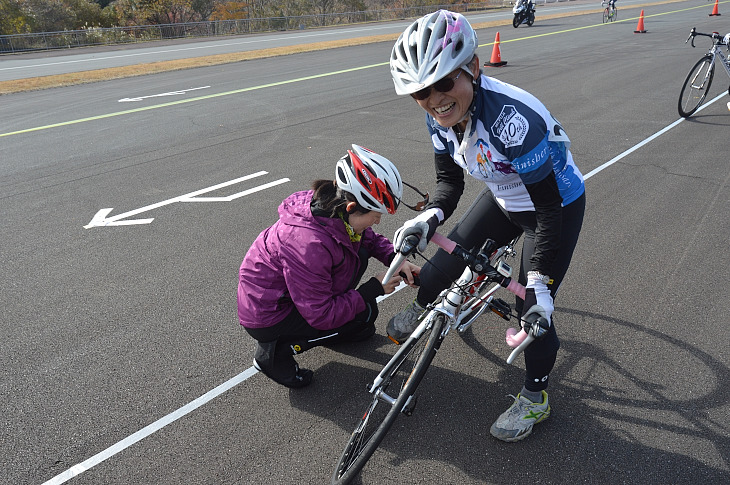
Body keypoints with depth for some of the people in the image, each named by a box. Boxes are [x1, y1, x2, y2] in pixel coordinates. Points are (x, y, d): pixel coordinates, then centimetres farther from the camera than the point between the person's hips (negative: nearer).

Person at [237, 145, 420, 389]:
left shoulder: (332, 208, -13)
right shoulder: (310, 243, -37)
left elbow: (369, 238, 7)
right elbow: (321, 315, -28)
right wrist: (374, 289, -21)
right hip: (267, 318, -8)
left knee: (360, 252, 3)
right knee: (366, 312, -11)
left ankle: (340, 330, 18)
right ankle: (277, 350, -3)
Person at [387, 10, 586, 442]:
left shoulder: (513, 118, -40)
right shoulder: (441, 115, -18)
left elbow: (547, 207, -32)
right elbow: (449, 177, -4)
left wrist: (538, 281, -31)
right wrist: (430, 216, -24)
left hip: (558, 205, -6)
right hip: (504, 200, 6)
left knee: (533, 308, -5)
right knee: (450, 255, 7)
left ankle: (535, 397, 22)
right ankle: (420, 311, 42)